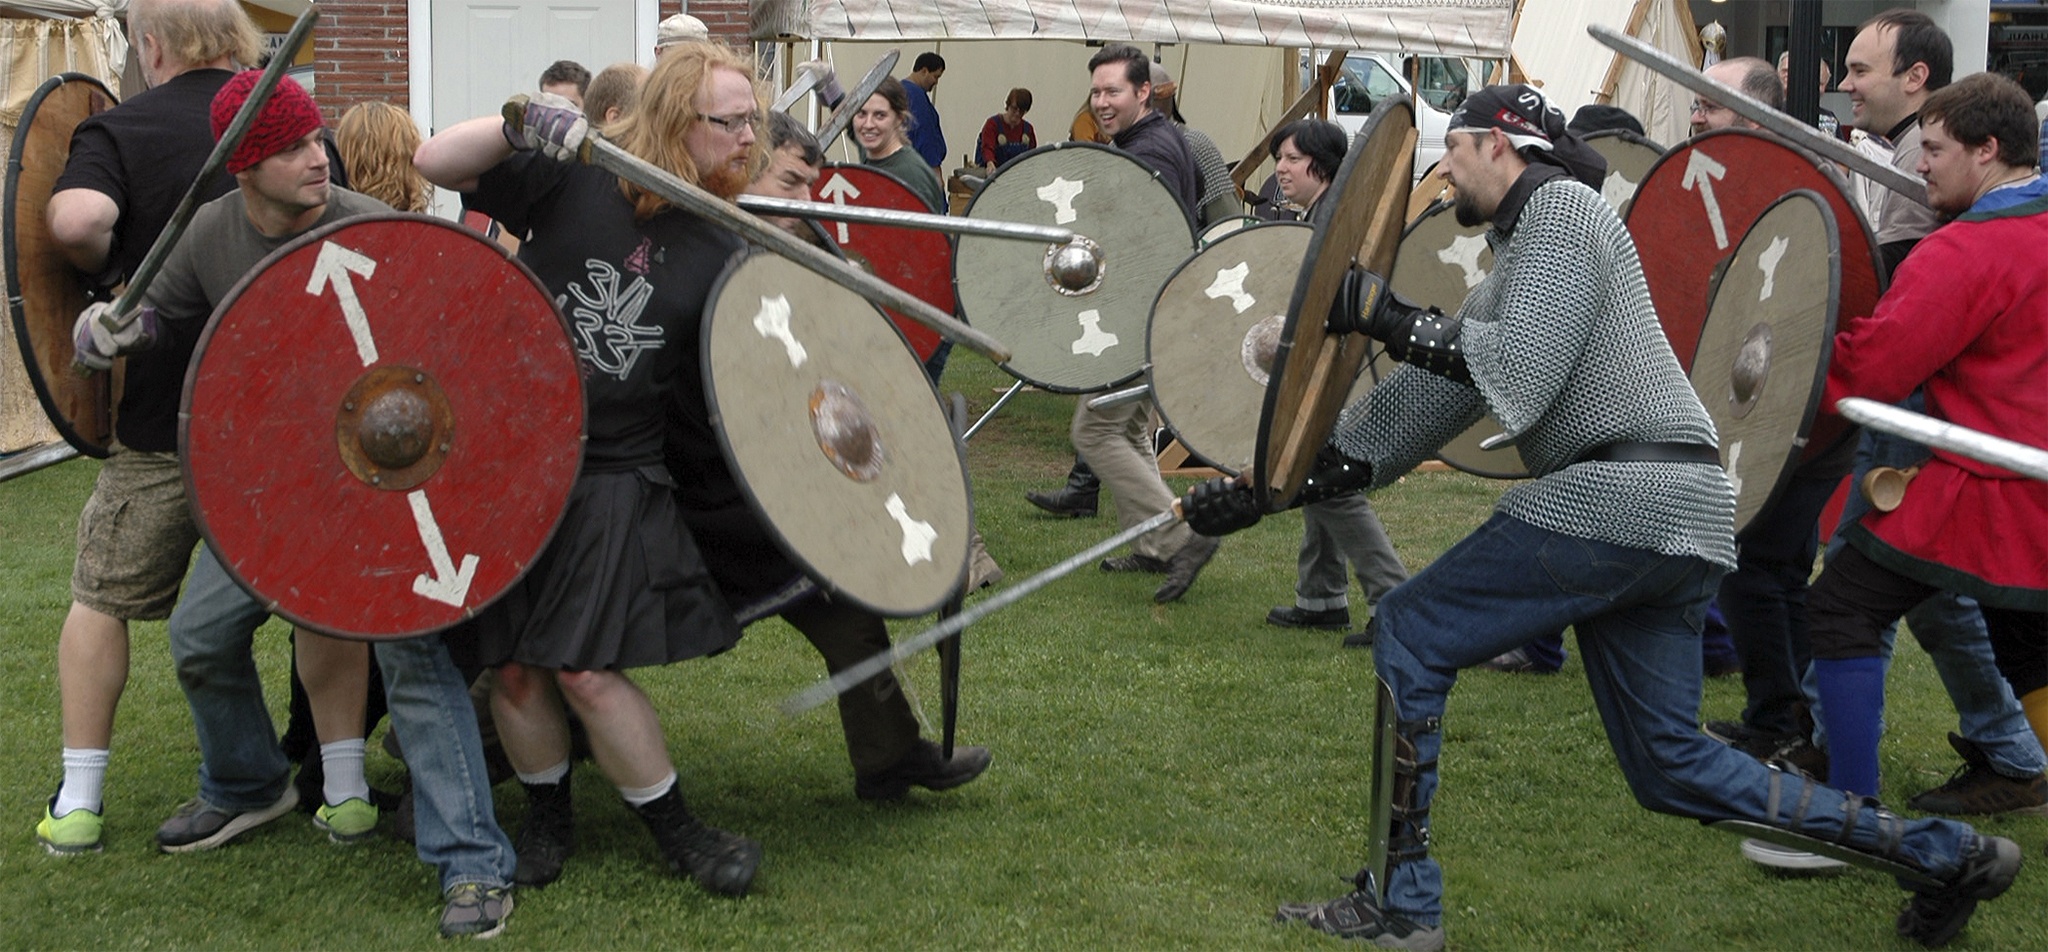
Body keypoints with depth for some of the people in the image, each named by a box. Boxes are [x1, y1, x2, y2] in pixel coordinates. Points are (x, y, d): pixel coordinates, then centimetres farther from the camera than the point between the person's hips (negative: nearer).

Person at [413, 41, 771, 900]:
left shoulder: (724, 252, -1)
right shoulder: (577, 177, -6)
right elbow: (434, 164, -10)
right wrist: (523, 124, -25)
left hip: (614, 473, -1)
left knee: (585, 669, -6)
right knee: (513, 665, 7)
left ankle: (676, 831, 12)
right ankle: (547, 817, 30)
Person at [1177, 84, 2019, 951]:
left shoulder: (1561, 206, -1)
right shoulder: (1517, 258, 27)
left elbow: (1519, 375, -15)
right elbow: (1419, 407, 22)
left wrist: (1394, 321, -9)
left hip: (1622, 495, -10)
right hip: (1684, 516, 10)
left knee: (1407, 635, -2)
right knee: (1670, 767, 13)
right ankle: (1941, 851, 16)